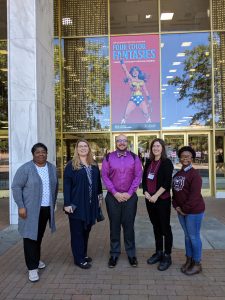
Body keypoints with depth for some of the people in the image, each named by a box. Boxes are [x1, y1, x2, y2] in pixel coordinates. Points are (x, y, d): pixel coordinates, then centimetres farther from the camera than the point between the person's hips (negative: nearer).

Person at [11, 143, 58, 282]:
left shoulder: (52, 168, 5)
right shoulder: (26, 168, -11)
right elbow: (16, 187, -11)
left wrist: (53, 204, 12)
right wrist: (21, 206, -16)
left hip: (46, 209, 5)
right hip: (31, 210, -5)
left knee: (39, 236, 17)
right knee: (31, 237, 0)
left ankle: (36, 259, 36)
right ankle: (32, 267, 10)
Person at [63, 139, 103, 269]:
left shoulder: (94, 164, 9)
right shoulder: (71, 165, -6)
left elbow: (98, 182, 15)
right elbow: (66, 185, -10)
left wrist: (100, 196, 12)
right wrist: (67, 203, -15)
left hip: (91, 204, 5)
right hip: (77, 204, -5)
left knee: (86, 229, 16)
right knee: (77, 231, 6)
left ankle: (84, 254, 32)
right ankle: (79, 258, 18)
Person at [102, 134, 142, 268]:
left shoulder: (134, 157, 1)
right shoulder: (108, 158, 0)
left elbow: (138, 176, -2)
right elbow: (105, 176, -4)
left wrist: (129, 193, -9)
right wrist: (115, 193, -10)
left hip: (130, 196, 0)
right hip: (113, 197, 0)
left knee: (129, 225, 9)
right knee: (114, 226, 10)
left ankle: (131, 254, 25)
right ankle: (114, 254, 24)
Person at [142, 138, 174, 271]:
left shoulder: (167, 162, -6)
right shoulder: (149, 162, 11)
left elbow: (167, 182, -14)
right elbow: (144, 179, 11)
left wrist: (156, 196, -17)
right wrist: (146, 192, -4)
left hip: (162, 199, -5)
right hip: (149, 199, 5)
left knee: (165, 227, 4)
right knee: (156, 226, 15)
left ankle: (167, 256, 17)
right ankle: (158, 252, 29)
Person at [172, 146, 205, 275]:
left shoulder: (194, 174, -15)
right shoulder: (177, 174, 9)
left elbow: (195, 195, -20)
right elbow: (175, 192, 12)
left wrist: (186, 209, -16)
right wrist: (176, 206, 0)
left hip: (194, 210, -7)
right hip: (181, 211, 7)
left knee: (194, 236, 4)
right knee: (187, 235, 18)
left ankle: (197, 264, 21)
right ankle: (189, 260, 33)